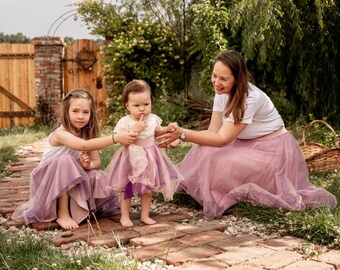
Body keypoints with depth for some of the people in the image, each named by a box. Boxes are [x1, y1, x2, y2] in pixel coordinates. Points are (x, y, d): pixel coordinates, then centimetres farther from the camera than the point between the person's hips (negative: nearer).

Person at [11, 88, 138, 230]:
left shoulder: (87, 134, -5)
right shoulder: (60, 133, -27)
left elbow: (97, 162, -6)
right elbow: (84, 145, -45)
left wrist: (88, 165, -31)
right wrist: (116, 138, -54)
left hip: (73, 183, 5)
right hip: (49, 180, -5)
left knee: (96, 176, -24)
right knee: (65, 160, -35)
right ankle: (62, 214, -26)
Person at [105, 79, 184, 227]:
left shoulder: (153, 119, -1)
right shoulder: (125, 122, -16)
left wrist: (167, 129, 1)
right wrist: (135, 129, -29)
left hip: (150, 159, 4)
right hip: (132, 159, -4)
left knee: (148, 189, 13)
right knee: (127, 190, 8)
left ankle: (145, 215, 27)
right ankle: (124, 216, 22)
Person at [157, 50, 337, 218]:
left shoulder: (250, 99, -30)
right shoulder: (222, 92, -5)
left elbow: (222, 139, -32)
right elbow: (213, 132, -8)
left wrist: (182, 133, -39)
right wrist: (178, 138, -23)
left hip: (273, 149, -9)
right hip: (247, 145, 9)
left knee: (221, 163, -26)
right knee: (204, 151, -6)